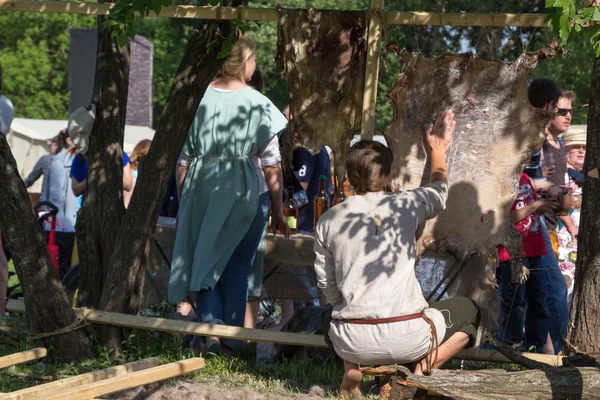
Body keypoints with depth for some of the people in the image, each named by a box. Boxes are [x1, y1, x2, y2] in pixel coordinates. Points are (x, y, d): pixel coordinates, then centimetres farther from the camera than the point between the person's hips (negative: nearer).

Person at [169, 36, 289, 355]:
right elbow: (272, 166, -5)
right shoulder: (258, 105, -9)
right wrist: (278, 212, 5)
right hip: (245, 195, -1)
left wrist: (184, 202, 14)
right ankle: (231, 340, 15)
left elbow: (183, 159, 2)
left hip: (202, 191, 1)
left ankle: (211, 328, -7)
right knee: (237, 268, 11)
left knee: (204, 263, 12)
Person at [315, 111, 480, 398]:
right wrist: (438, 150, 38)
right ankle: (422, 370, 2)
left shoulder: (328, 221, 1)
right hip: (406, 337, -3)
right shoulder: (406, 205, -3)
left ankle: (351, 370, 12)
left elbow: (327, 286, 8)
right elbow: (439, 192, 21)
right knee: (468, 310, 23)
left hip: (351, 342, 4)